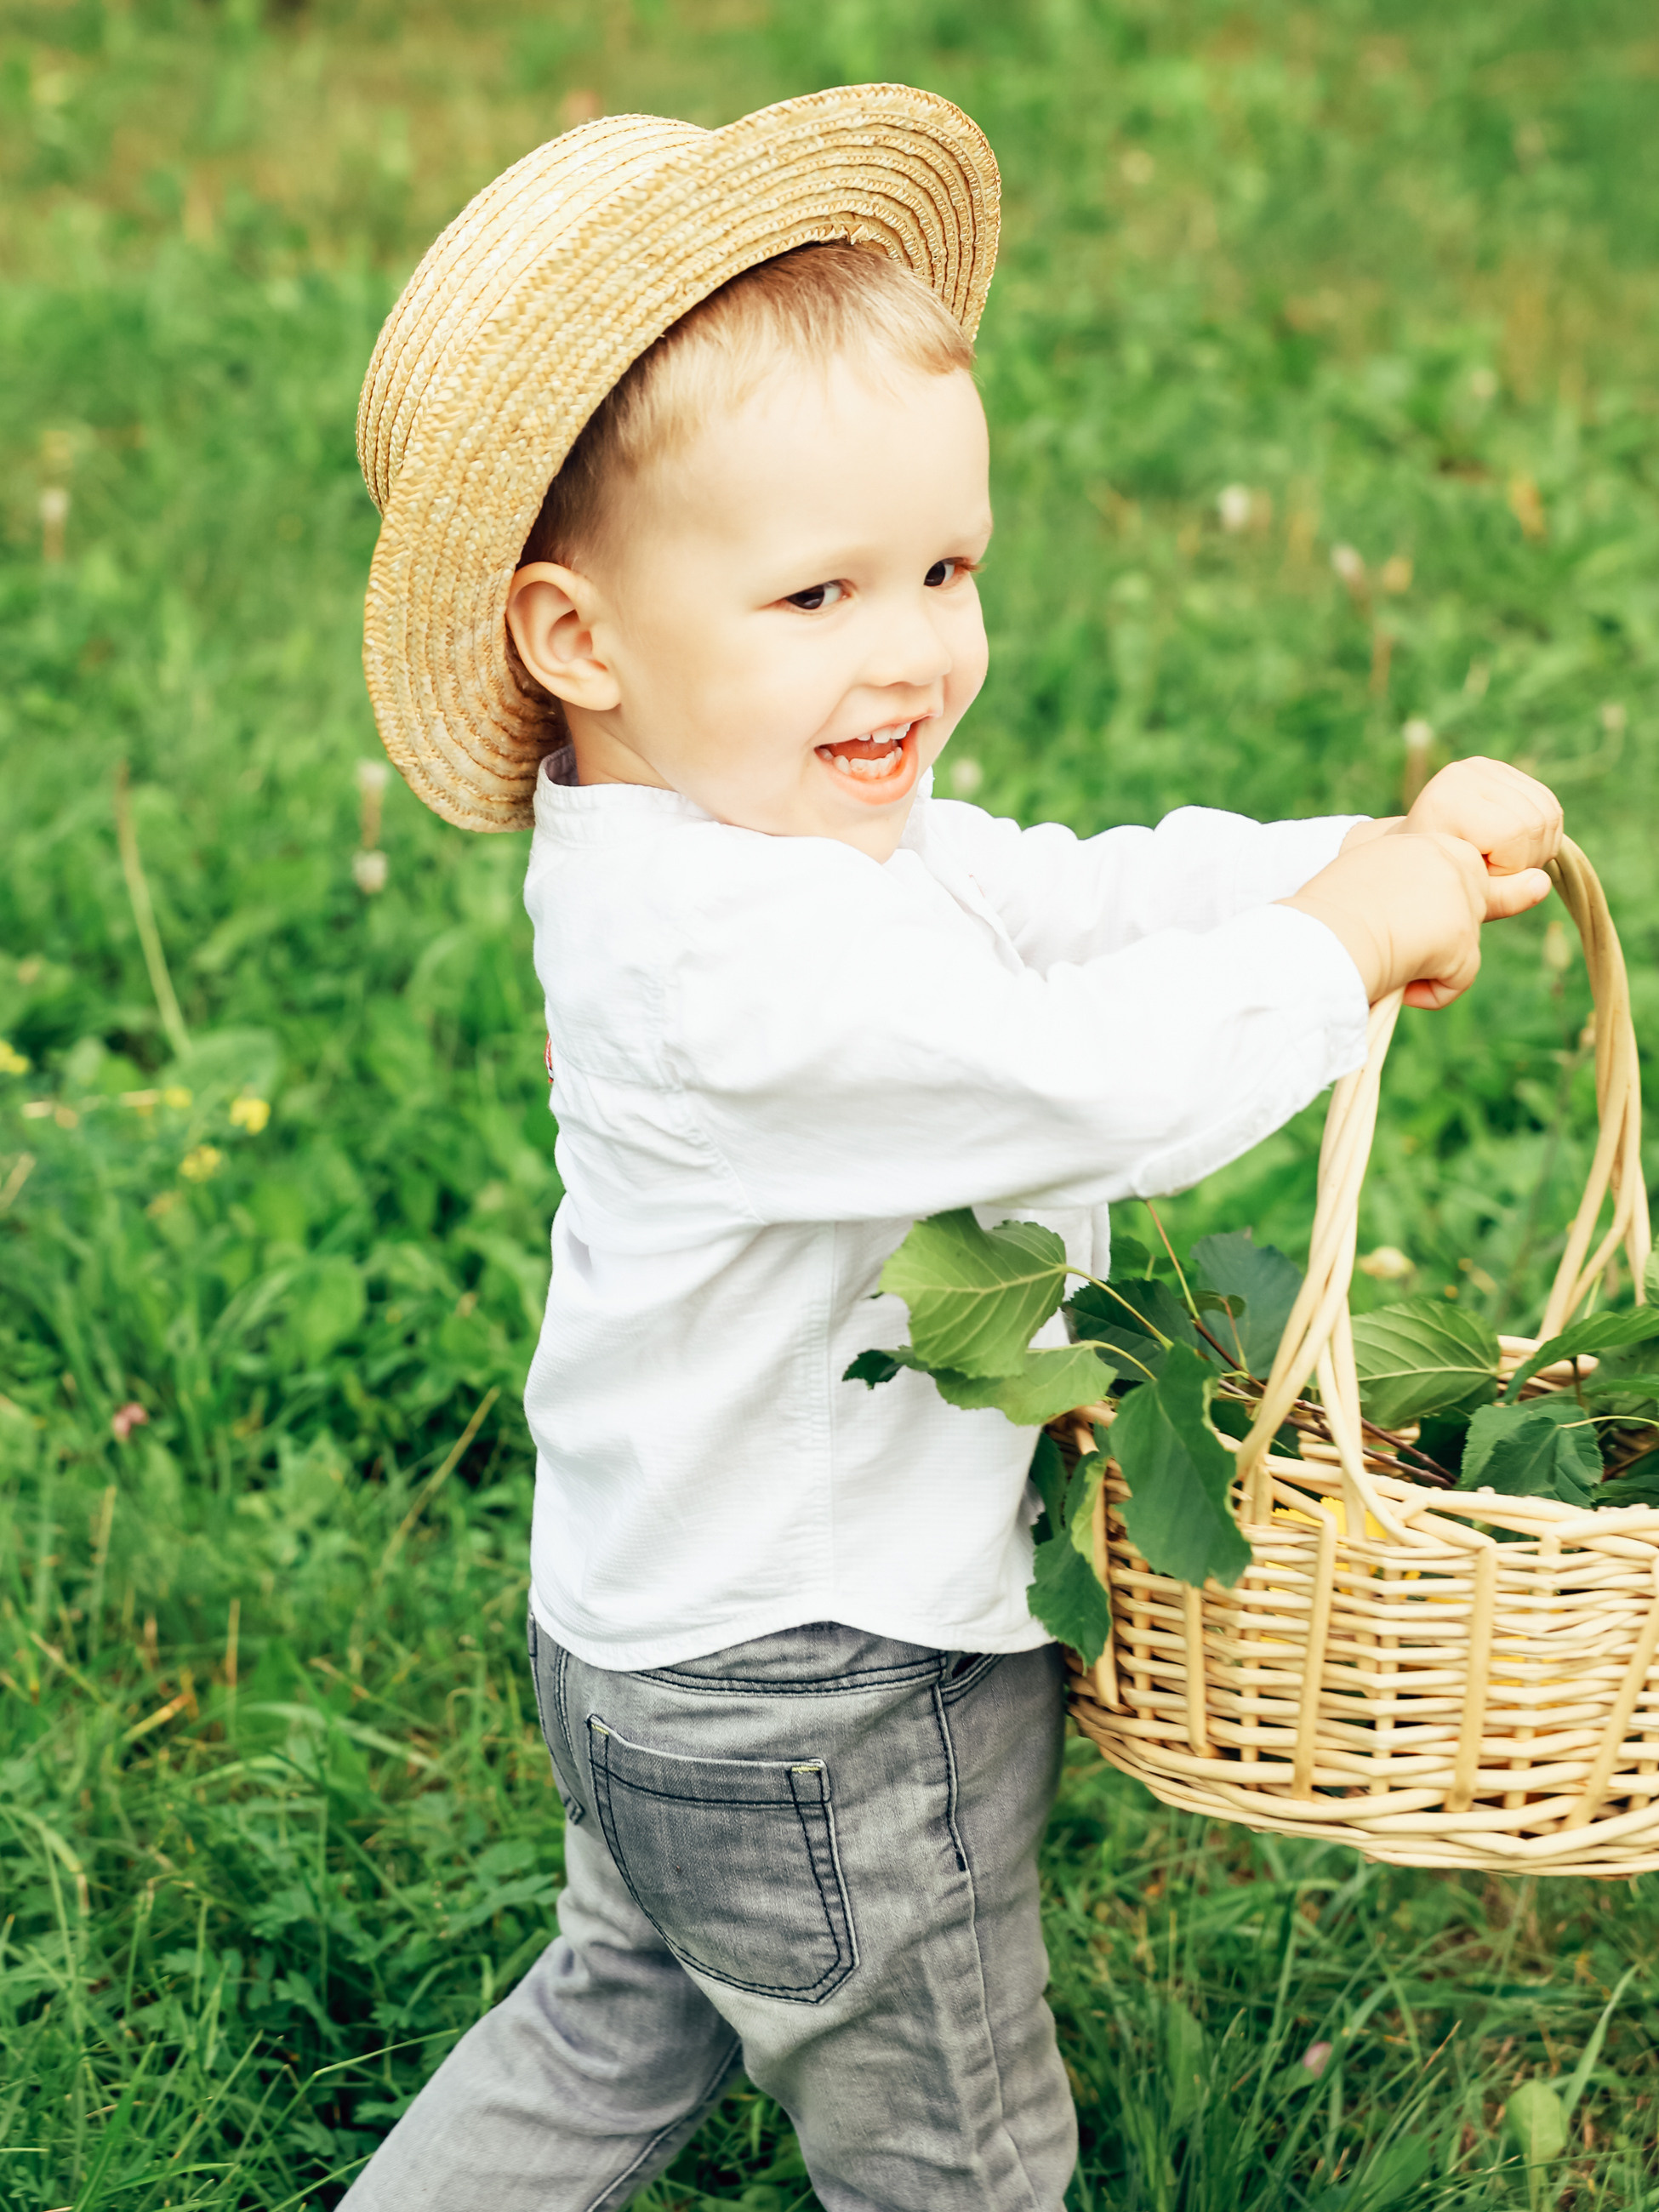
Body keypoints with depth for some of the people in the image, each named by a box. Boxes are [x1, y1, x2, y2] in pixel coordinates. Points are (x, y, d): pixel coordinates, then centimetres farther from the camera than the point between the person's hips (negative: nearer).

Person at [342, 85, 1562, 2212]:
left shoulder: (800, 830, -2)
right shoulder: (732, 964, -35)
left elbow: (1086, 896, 1)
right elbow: (1122, 1078, -37)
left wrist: (1391, 850, -11)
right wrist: (1351, 929, -21)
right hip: (821, 1724, -9)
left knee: (621, 2023, 31)